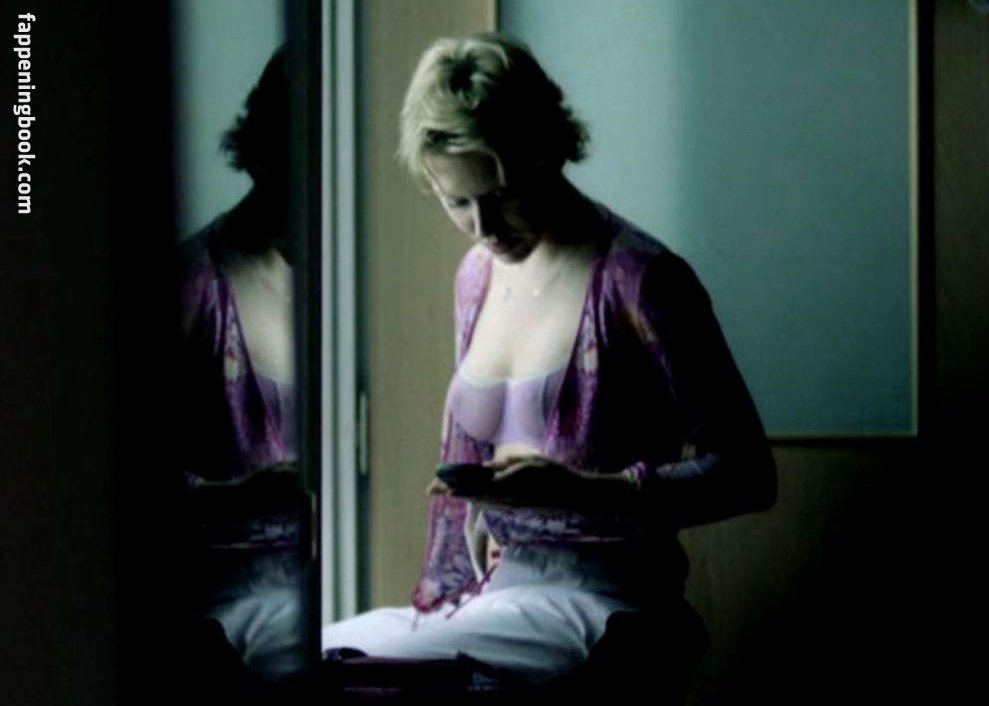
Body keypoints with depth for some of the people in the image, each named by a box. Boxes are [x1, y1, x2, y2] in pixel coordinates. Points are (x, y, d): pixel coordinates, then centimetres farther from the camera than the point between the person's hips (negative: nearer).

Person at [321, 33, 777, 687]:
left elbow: (747, 474, -10)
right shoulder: (478, 276, 13)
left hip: (591, 603, -7)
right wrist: (449, 587, 14)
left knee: (341, 662, -26)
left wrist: (583, 490, -23)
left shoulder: (638, 281, -10)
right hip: (489, 594, 8)